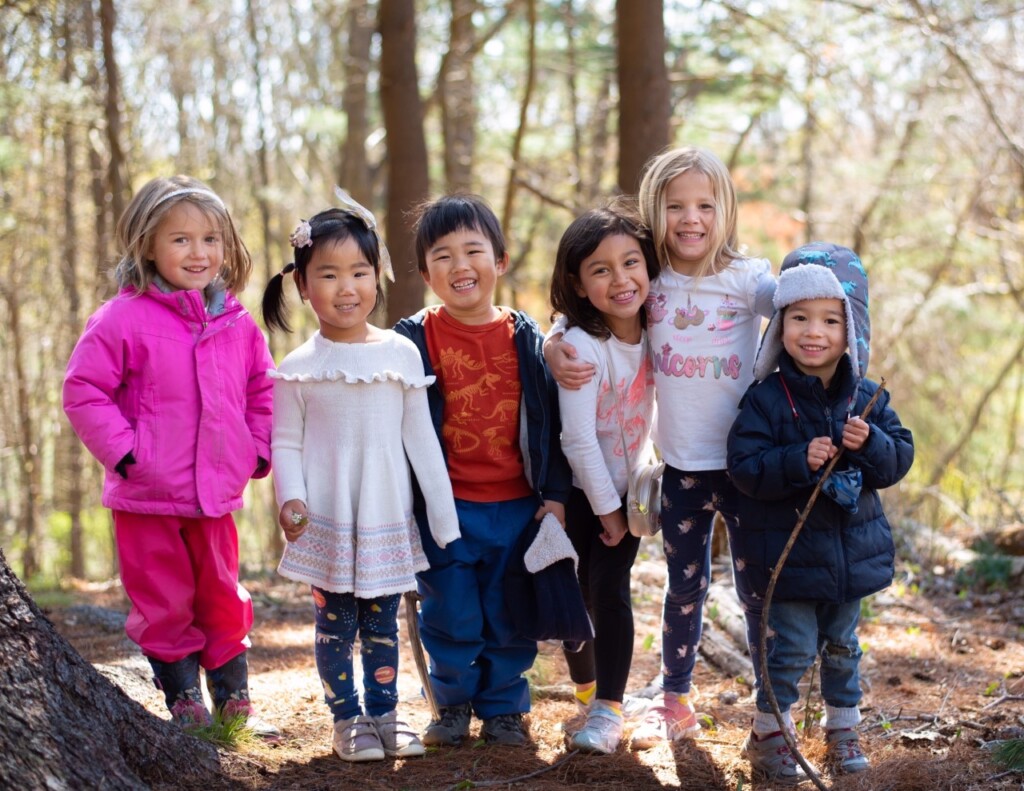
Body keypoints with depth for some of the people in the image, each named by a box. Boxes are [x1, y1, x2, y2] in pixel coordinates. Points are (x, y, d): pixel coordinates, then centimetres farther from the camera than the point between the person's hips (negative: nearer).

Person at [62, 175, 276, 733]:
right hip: (146, 497, -4)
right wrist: (122, 451, -15)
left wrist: (258, 450, 6)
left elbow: (262, 391, 17)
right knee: (163, 605, 6)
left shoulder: (238, 325, 3)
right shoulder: (123, 319, -12)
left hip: (217, 496, 4)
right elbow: (83, 390, -11)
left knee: (223, 598, 14)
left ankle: (234, 701, 26)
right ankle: (185, 705, 19)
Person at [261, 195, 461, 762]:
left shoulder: (401, 354, 0)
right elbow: (285, 444, 0)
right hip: (327, 524, -1)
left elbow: (421, 439, 4)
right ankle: (347, 718, 16)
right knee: (335, 623, 5)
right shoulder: (298, 369, -3)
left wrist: (445, 517, 4)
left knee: (382, 621, 9)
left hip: (387, 520, 1)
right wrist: (290, 499, -18)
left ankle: (384, 714, 21)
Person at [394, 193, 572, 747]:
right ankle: (454, 703, 28)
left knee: (510, 617, 9)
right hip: (444, 509, -1)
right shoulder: (414, 341, -4)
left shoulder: (527, 341, 2)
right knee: (451, 617, 7)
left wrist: (554, 494, 1)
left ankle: (503, 706, 27)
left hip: (517, 507, 1)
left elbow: (551, 421, 5)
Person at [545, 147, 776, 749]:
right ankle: (675, 704, 30)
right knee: (684, 587, 16)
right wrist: (555, 350, -11)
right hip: (681, 465, 3)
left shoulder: (747, 278, -7)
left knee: (757, 588, 4)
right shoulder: (649, 284, 0)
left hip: (745, 459, -3)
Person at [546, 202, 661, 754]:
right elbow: (577, 438, -21)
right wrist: (606, 509, -14)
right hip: (580, 490, -3)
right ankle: (587, 691, 25)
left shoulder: (654, 332, -7)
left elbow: (652, 411, 5)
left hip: (627, 488, 3)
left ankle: (608, 709, -2)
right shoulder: (581, 345, -23)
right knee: (579, 594, 2)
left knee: (611, 590, -6)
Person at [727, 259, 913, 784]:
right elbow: (744, 467, -17)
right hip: (788, 552, -4)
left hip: (852, 551, 4)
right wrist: (799, 460, -30)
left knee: (842, 645, 18)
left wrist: (870, 444, -20)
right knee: (792, 647, -1)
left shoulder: (867, 399, 0)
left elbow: (900, 459, 0)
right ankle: (768, 733, 17)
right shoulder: (767, 400, -12)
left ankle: (842, 729, 35)